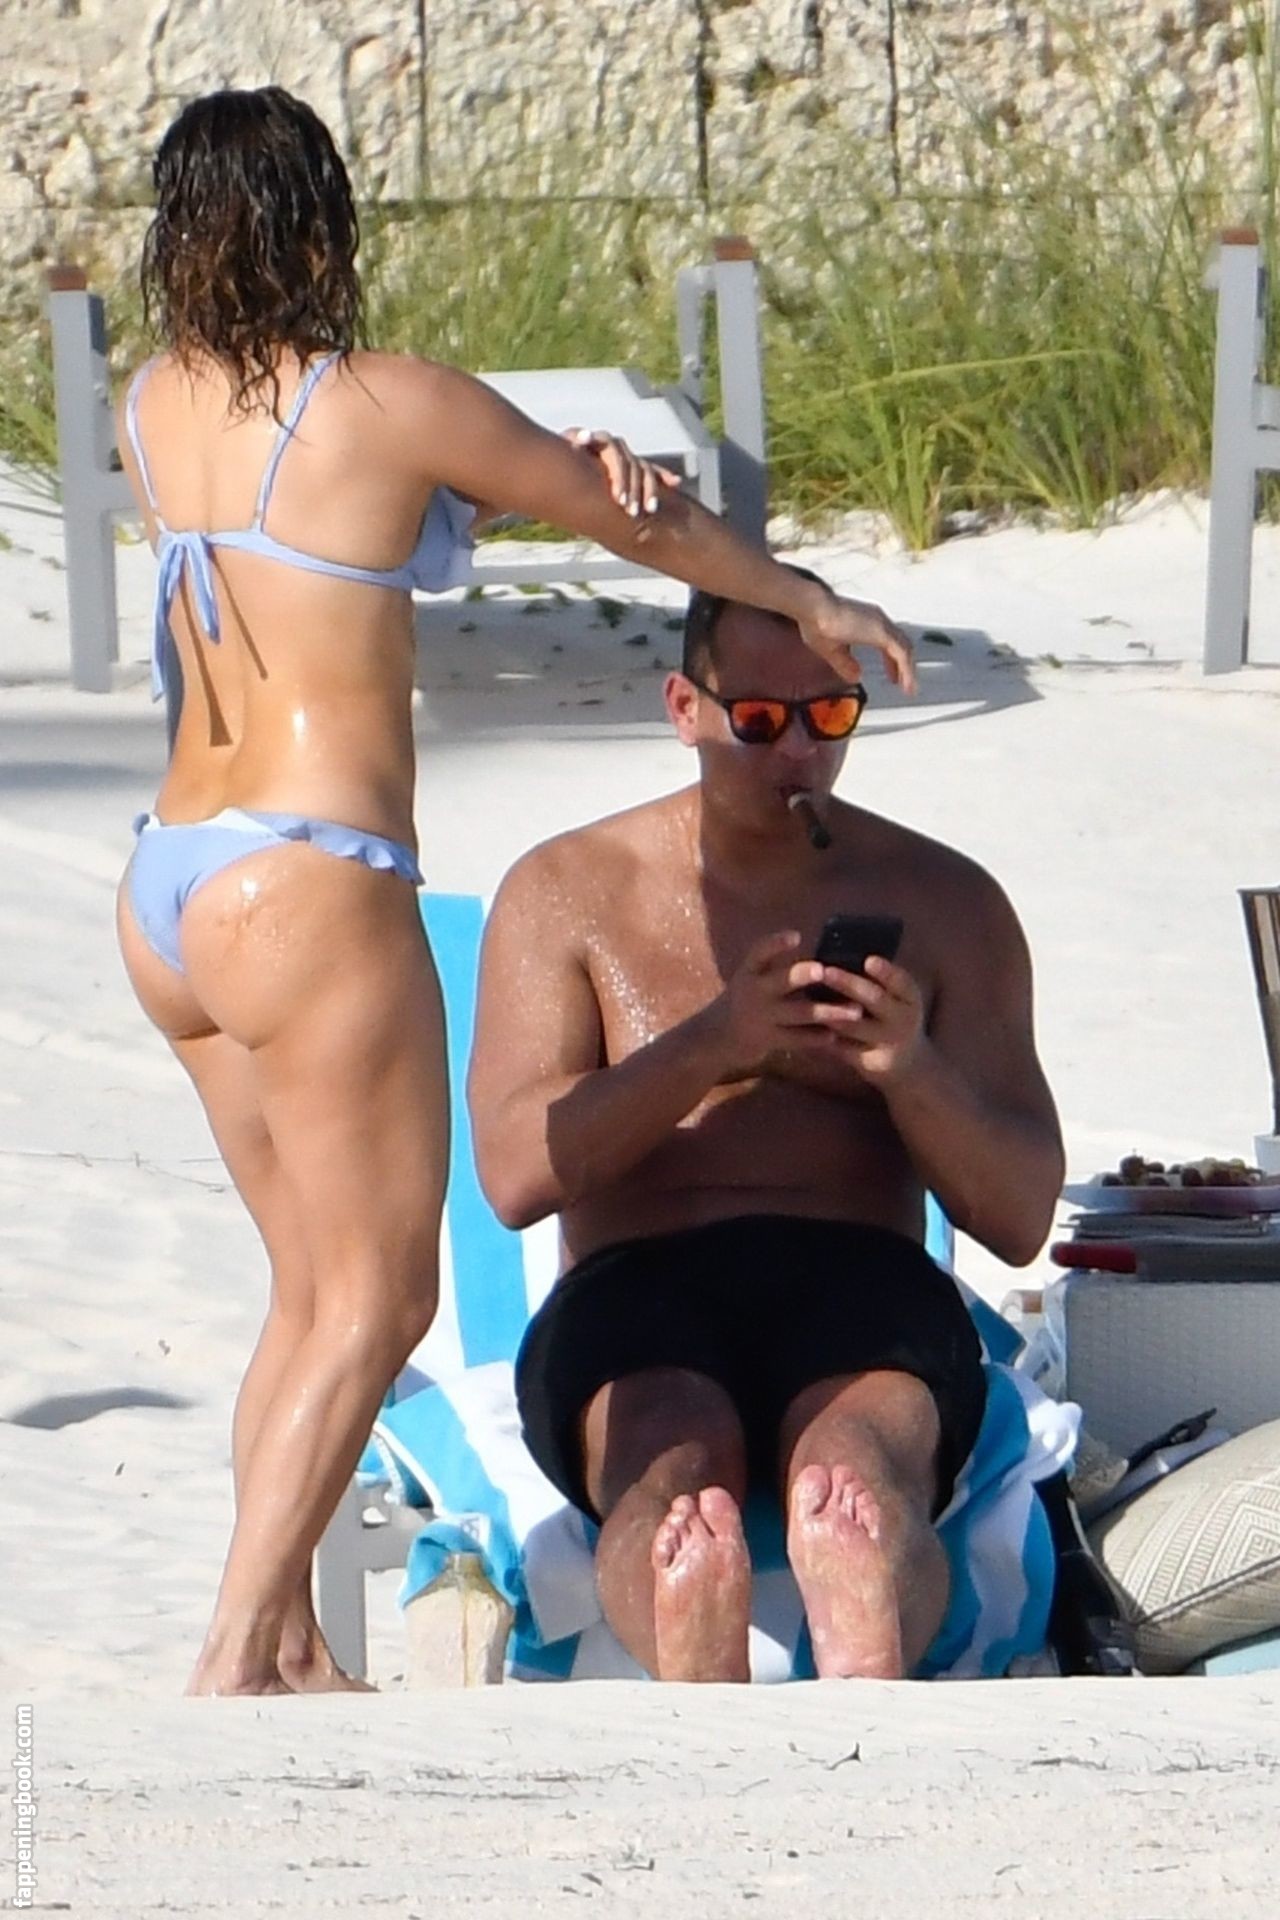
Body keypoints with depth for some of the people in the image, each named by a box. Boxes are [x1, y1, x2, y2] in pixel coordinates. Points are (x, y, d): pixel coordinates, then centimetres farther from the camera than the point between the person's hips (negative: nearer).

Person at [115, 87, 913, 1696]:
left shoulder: (155, 410, 8)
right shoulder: (389, 406, -11)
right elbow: (640, 524, 3)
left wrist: (567, 477, 9)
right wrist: (814, 605, 20)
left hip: (166, 894, 7)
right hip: (309, 894, -7)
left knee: (313, 1286, 17)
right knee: (378, 1296, 1)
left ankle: (288, 1652, 18)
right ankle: (232, 1668, -5)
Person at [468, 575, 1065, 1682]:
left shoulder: (945, 902, 17)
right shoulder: (566, 893, 15)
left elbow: (1020, 1218, 10)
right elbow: (513, 1172, 0)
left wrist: (912, 1070, -11)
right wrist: (711, 1045, -14)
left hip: (863, 1288, 0)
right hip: (639, 1297, 0)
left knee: (857, 1473, -39)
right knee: (672, 1467, -39)